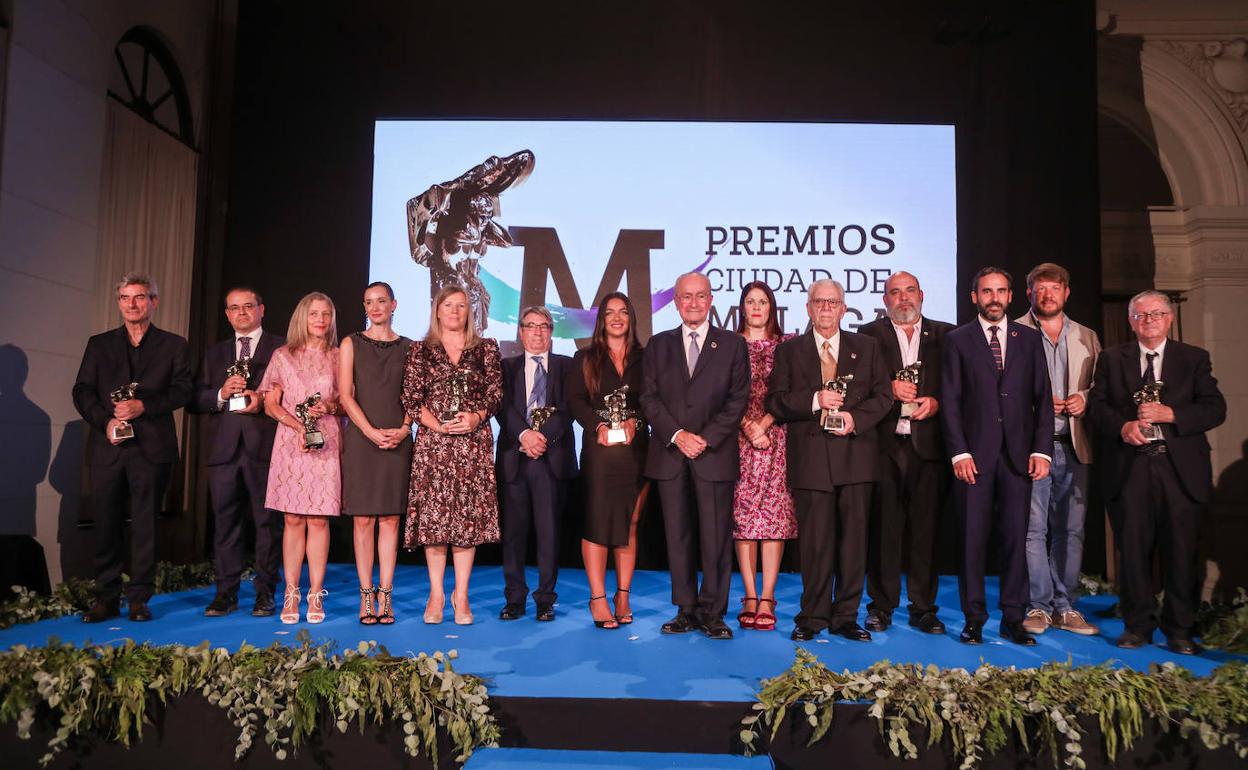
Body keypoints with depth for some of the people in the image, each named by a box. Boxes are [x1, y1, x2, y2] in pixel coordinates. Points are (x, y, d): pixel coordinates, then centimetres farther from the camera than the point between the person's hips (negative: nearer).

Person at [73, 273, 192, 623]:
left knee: (145, 524, 1)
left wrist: (143, 406, -15)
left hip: (151, 446, -2)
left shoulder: (173, 345, 11)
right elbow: (82, 391, 8)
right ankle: (106, 598, 12)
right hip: (107, 446, 2)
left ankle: (138, 598, 7)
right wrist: (105, 420, -9)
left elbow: (182, 390, 0)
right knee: (107, 524, 4)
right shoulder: (99, 344, 16)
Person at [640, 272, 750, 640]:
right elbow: (649, 398, 5)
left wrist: (707, 438, -10)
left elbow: (738, 400, 1)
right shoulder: (658, 345, 13)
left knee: (716, 537, -1)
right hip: (670, 453, 2)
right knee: (677, 536, 5)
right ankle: (686, 610, 15)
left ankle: (712, 613, 9)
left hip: (715, 454, -2)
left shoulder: (733, 344, 7)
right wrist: (677, 435, -8)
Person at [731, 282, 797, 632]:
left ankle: (767, 599, 1)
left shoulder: (787, 344, 9)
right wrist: (747, 426, -10)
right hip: (740, 438, 0)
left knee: (774, 513, -3)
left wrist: (763, 425, -10)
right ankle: (750, 597, 6)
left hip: (777, 438, 0)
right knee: (742, 514, 0)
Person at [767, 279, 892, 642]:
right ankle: (813, 617, 12)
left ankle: (846, 617, 14)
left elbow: (882, 395, 8)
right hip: (810, 458, -1)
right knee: (814, 541, 1)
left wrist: (856, 418, -10)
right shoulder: (789, 351, 10)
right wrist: (814, 400, -13)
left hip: (855, 454, 1)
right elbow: (776, 401, 2)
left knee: (853, 538, 4)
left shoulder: (866, 347, 14)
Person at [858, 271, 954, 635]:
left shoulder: (944, 335, 13)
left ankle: (923, 607, 14)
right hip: (884, 444, -1)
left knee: (925, 528, 3)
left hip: (928, 444, 1)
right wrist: (890, 388, -13)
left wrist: (936, 402, -9)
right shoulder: (870, 334, 10)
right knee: (883, 527, 2)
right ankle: (881, 606, 12)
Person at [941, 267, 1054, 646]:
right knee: (972, 539, 2)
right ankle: (974, 619, 11)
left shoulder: (1030, 339, 12)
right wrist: (959, 452, -9)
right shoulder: (957, 340, 5)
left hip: (1018, 454, 2)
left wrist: (1041, 450, -1)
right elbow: (950, 402, 0)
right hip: (974, 454, -2)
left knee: (1016, 538, 4)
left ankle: (1013, 619, 14)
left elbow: (1043, 398, 9)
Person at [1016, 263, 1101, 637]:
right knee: (1034, 528, -4)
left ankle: (1065, 606, 16)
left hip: (1073, 447, 4)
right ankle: (1038, 606, 6)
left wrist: (1085, 398, -4)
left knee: (1070, 530, 7)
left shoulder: (1086, 337, 17)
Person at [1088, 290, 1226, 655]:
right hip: (1129, 467, 0)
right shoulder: (1111, 359, 12)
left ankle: (1179, 630, 15)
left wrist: (1169, 414, -14)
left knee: (1180, 552, 3)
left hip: (1180, 468, 0)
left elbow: (1215, 408, 1)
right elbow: (1096, 405, 5)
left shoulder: (1195, 358, 10)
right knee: (1133, 549, 3)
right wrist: (1122, 426, -14)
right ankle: (1137, 625, 15)